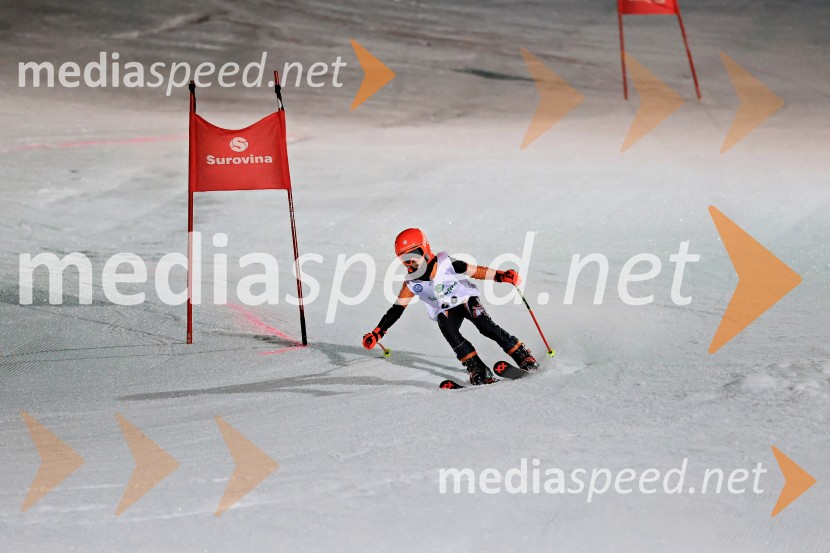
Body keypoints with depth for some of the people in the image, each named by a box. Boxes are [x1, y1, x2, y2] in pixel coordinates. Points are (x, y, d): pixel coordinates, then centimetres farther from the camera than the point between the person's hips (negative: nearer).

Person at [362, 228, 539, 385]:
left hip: (467, 299, -2)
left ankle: (522, 355, -15)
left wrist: (501, 276, -27)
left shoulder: (446, 264, -20)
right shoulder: (411, 283, -10)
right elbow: (397, 309, -4)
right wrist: (377, 333, -9)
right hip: (446, 311, 2)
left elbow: (475, 271, -17)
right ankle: (476, 368, -28)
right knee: (448, 331, -29)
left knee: (486, 326, -25)